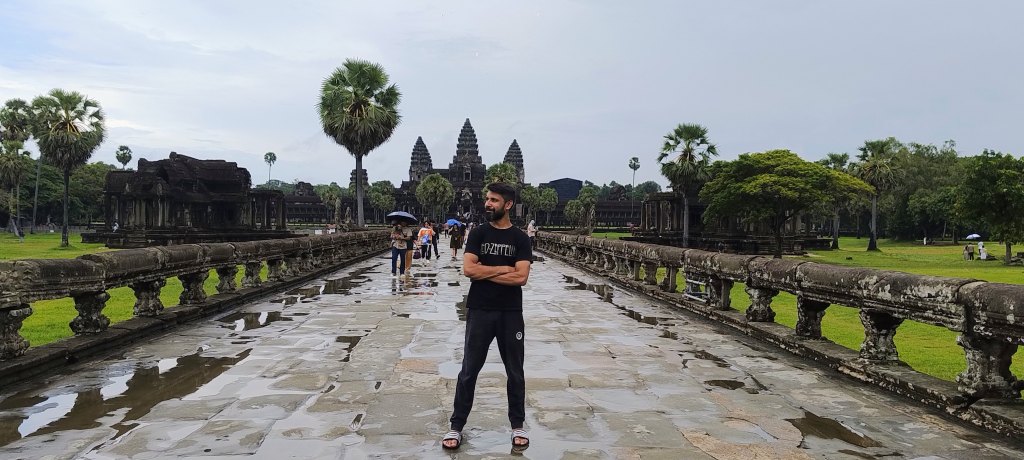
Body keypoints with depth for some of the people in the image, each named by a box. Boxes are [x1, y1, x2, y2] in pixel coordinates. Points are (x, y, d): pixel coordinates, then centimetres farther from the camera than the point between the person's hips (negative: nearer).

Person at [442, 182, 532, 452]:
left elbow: (521, 277, -14)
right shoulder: (478, 234, 0)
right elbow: (468, 270, -12)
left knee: (515, 372, 11)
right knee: (469, 370, 6)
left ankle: (518, 426, 26)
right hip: (479, 312, 0)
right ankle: (456, 426, 18)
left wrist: (484, 272, -13)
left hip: (511, 314, 0)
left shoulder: (520, 239, -2)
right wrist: (504, 269, -11)